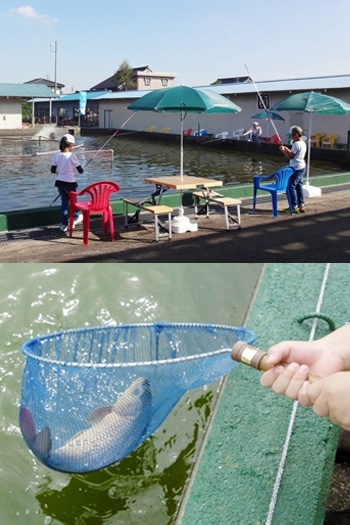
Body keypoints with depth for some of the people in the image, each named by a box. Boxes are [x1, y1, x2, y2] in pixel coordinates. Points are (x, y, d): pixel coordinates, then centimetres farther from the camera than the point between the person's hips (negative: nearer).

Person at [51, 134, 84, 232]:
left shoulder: (56, 155, -3)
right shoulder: (72, 155, -15)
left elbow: (53, 170, -1)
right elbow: (80, 170, -9)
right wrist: (82, 171, 14)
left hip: (59, 182, 4)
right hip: (70, 182, -4)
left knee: (64, 201, 13)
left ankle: (64, 224, 13)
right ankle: (75, 218, 38)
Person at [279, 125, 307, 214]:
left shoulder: (296, 144, -19)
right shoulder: (303, 143, 12)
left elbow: (289, 156, -17)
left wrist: (283, 150, -3)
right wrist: (287, 150, 15)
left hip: (296, 168, -10)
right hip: (301, 167, 10)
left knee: (291, 186, -6)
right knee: (299, 186, 14)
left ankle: (294, 207, -5)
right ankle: (301, 205, 18)